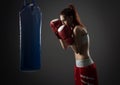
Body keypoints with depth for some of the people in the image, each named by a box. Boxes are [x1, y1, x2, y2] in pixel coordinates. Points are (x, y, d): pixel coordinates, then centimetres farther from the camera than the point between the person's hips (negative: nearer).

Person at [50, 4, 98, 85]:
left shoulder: (77, 29, -18)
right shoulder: (73, 29, 8)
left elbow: (78, 51, -21)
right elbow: (65, 47, 14)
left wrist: (68, 38, -27)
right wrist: (59, 35, 7)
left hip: (86, 67, -9)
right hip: (79, 66, 9)